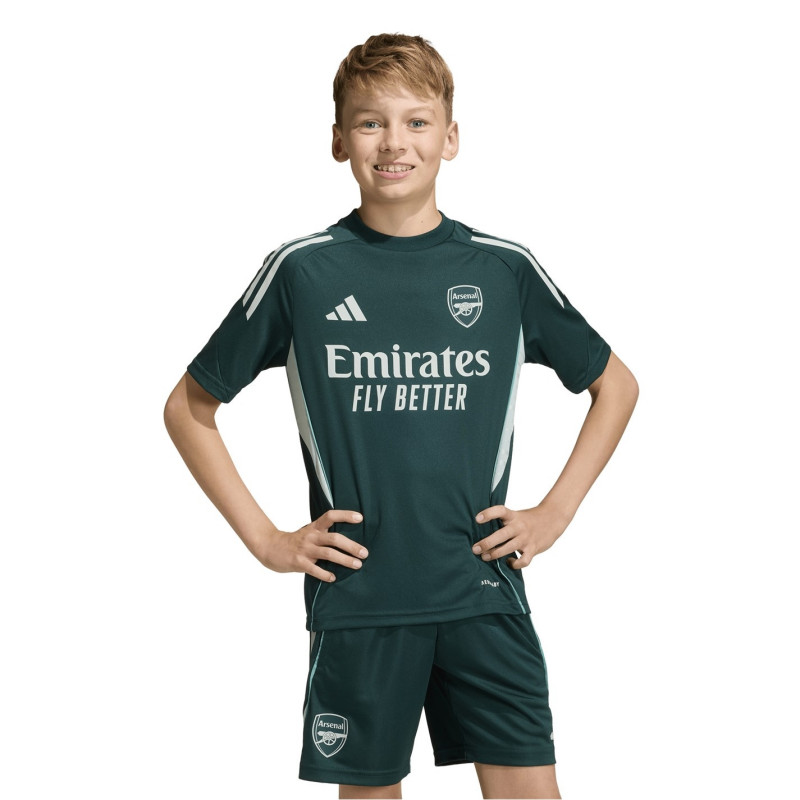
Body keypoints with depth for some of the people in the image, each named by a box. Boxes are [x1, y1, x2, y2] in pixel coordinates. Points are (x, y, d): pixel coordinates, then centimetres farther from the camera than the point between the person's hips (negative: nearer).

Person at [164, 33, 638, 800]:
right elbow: (188, 407, 8)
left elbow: (615, 385, 16)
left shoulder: (505, 269, 3)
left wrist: (555, 512, 6)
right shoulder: (301, 270, 0)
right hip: (356, 599, 0)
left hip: (483, 592, 1)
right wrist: (265, 538, 1)